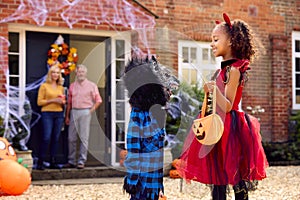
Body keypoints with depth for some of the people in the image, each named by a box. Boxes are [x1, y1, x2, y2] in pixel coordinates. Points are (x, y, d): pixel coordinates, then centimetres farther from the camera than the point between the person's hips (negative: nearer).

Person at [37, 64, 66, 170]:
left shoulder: (61, 87, 17)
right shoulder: (44, 86, 2)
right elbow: (39, 102, -3)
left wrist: (63, 102, 2)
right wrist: (52, 100, -12)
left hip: (59, 114, 5)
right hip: (47, 114, -5)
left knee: (56, 138, 3)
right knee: (46, 137, -12)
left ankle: (53, 162, 9)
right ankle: (40, 162, -6)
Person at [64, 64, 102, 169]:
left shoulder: (91, 85, 4)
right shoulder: (72, 86, 15)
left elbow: (98, 100, 3)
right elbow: (69, 102, 16)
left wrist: (91, 110, -7)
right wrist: (67, 116, 12)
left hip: (85, 112, -4)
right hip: (74, 112, 4)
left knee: (84, 137, -4)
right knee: (71, 138, 5)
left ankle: (81, 161, 1)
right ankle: (71, 161, 13)